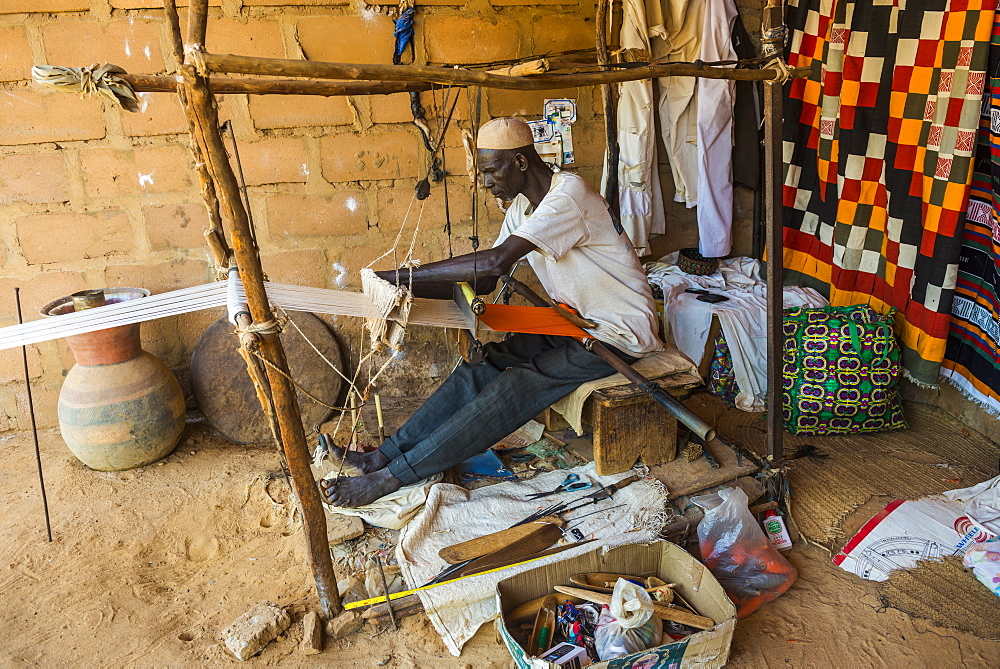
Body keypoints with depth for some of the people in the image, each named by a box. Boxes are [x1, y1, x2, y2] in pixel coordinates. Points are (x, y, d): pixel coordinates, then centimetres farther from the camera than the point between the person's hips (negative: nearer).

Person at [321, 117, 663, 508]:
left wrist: (403, 276, -29)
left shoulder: (569, 194, -22)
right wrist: (408, 288, -9)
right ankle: (385, 456, -8)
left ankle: (392, 477, -22)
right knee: (480, 369, -9)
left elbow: (496, 262, -33)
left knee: (512, 389, -23)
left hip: (617, 334, -8)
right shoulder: (521, 206, 7)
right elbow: (485, 283, 4)